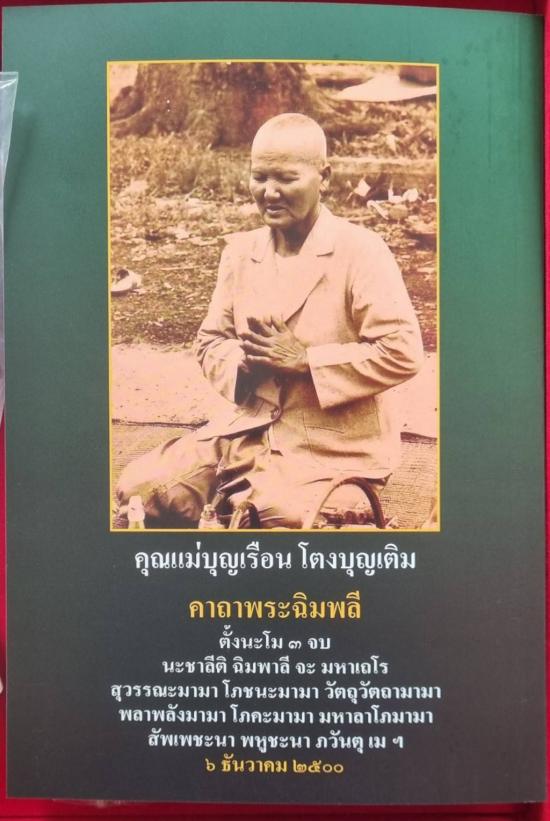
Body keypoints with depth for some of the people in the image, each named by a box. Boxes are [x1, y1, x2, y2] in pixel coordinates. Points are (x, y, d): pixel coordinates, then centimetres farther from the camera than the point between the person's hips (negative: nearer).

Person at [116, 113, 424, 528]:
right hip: (251, 428, 5)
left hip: (333, 446, -5)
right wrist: (245, 360, -11)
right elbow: (211, 341, 12)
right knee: (142, 488, -7)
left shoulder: (361, 252, -10)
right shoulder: (241, 251, 7)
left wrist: (305, 360, -20)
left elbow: (403, 352, -17)